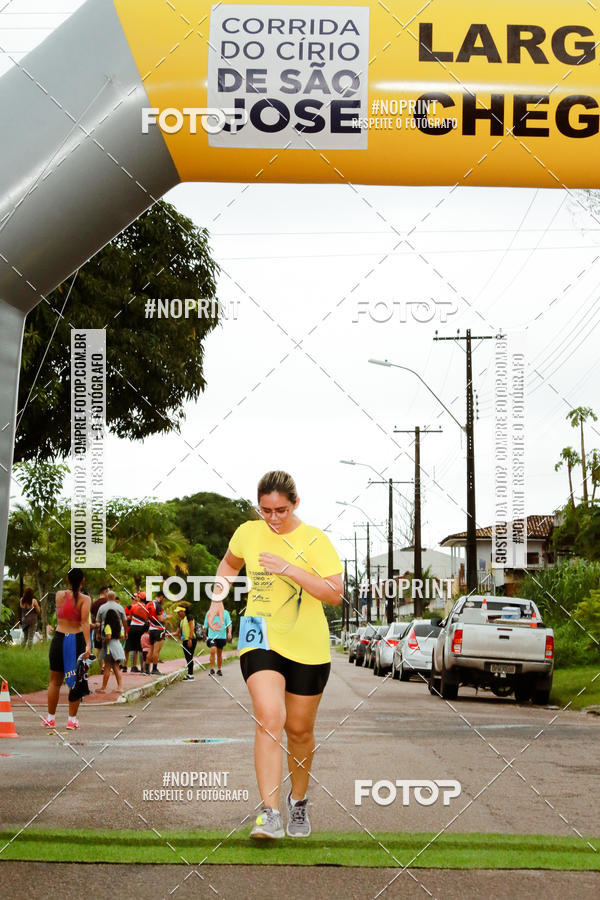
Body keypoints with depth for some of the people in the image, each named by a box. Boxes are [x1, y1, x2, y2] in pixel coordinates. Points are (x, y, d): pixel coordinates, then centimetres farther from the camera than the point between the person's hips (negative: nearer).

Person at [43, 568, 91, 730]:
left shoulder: (59, 595, 1)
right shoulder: (85, 599, -6)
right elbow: (85, 622, -17)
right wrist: (88, 645, -22)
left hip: (59, 638, 2)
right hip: (77, 639, -2)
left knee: (55, 681, 12)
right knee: (75, 681, 8)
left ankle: (50, 718, 17)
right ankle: (72, 719, 9)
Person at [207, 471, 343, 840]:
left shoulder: (315, 540, -7)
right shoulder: (247, 533, 2)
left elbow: (335, 594, -15)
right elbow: (229, 564, 25)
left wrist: (290, 570, -23)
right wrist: (218, 598, 11)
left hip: (308, 646, 0)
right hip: (260, 636, 1)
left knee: (299, 728, 10)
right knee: (269, 718, -21)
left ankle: (299, 801, 35)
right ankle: (270, 813, -23)